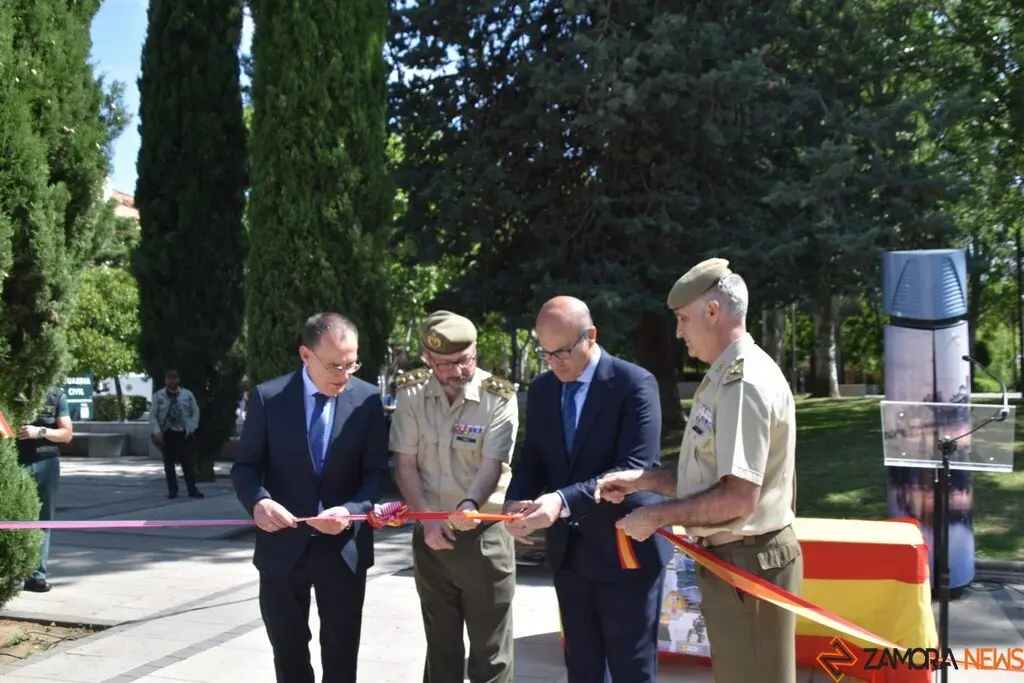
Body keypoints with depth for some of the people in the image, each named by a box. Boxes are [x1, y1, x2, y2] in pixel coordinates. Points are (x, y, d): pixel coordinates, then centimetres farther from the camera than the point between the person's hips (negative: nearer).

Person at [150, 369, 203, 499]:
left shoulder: (188, 395, 3)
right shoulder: (158, 396, 0)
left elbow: (195, 413, 6)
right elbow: (153, 416, 0)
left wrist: (190, 429, -5)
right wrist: (157, 432, -11)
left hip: (183, 434, 0)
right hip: (166, 434, 0)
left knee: (188, 463, 0)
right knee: (169, 464, 7)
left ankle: (192, 490, 7)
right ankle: (172, 490, 16)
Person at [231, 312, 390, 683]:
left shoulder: (368, 399, -5)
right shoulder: (269, 396, -5)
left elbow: (376, 472, -3)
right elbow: (245, 465, 0)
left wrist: (351, 510, -22)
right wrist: (258, 501, -22)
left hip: (344, 547, 0)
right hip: (283, 544, 0)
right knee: (287, 651, 16)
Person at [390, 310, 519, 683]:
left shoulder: (499, 397, -12)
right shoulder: (411, 393, -4)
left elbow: (492, 465, -19)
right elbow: (405, 464, -1)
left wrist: (470, 504, -38)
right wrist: (427, 518, -11)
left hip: (484, 533, -3)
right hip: (431, 532, 3)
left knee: (490, 650, 3)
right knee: (440, 645, 16)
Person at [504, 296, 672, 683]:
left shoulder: (634, 384, -15)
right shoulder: (541, 389, 5)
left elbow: (634, 469, -23)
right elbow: (533, 458, 10)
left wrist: (564, 501, -34)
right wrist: (517, 500, -13)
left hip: (625, 547, -6)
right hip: (568, 549, 6)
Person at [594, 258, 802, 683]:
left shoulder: (744, 382, -20)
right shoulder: (726, 378, 13)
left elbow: (739, 496, -26)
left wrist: (658, 517, -16)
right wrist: (644, 480, 8)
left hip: (748, 565, -10)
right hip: (731, 561, 10)